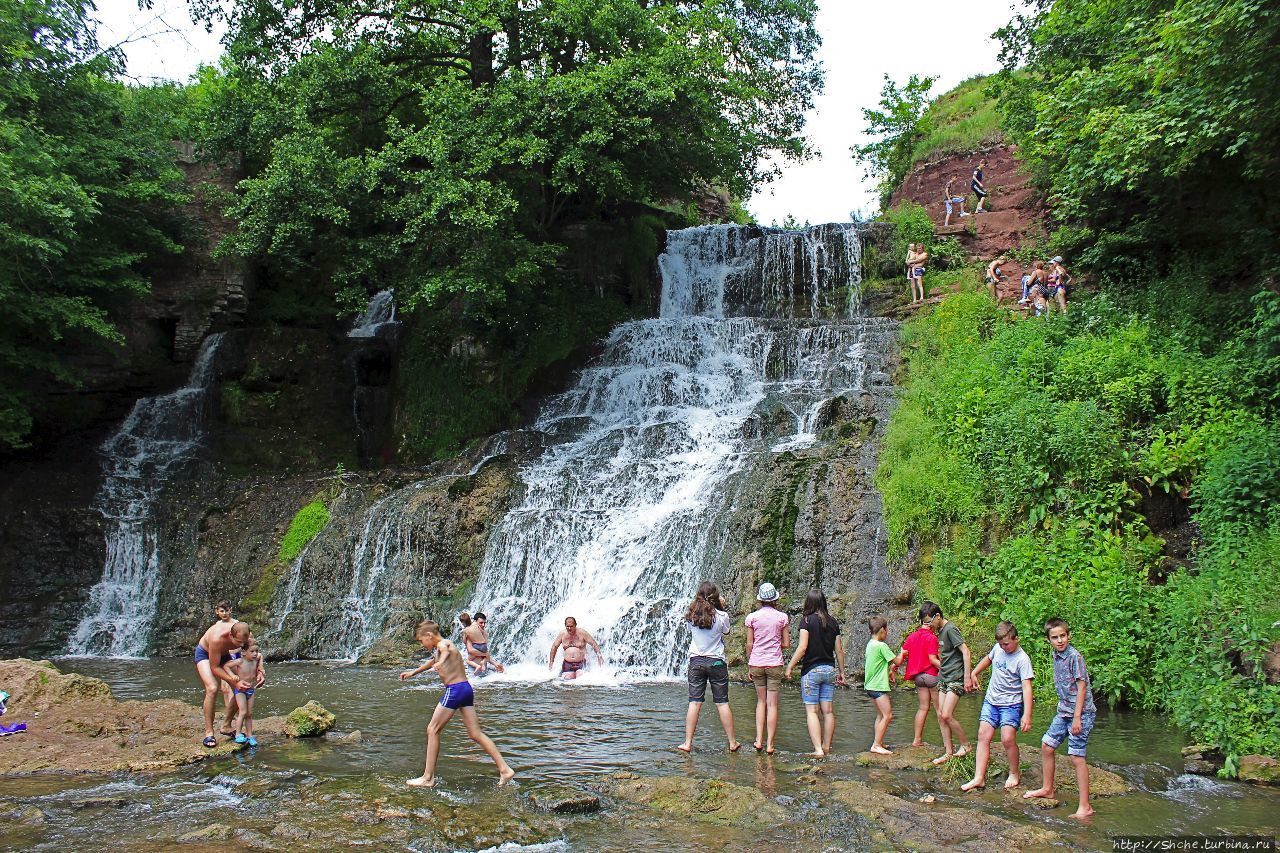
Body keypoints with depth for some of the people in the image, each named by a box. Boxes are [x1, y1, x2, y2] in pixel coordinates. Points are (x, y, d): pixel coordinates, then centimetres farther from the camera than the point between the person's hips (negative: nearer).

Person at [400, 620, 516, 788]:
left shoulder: (442, 644, -6)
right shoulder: (443, 649, 23)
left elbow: (445, 652, -34)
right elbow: (432, 662, 45)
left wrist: (440, 663, -57)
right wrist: (413, 672, 59)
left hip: (454, 690, -9)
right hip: (466, 688, 9)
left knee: (432, 730, 1)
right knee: (475, 734, 6)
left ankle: (428, 778, 4)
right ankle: (505, 769, -1)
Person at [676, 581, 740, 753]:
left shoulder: (691, 615, -5)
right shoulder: (721, 616, -10)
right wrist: (721, 607, 10)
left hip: (696, 661, 1)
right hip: (717, 661, -1)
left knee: (694, 703, 2)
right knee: (722, 703, 5)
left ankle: (688, 743, 1)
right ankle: (732, 743, 13)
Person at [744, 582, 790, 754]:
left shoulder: (752, 617, -2)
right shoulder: (782, 617, -2)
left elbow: (749, 644, 0)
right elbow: (786, 644, 0)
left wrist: (749, 665, 11)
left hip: (756, 663, 1)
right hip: (775, 664, -1)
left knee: (761, 702, 14)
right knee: (772, 704, 2)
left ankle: (759, 740, 7)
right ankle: (769, 744, 1)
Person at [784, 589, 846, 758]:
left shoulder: (807, 620, -7)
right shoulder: (833, 623, 7)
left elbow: (802, 647, -14)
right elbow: (839, 650, 9)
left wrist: (789, 667, -7)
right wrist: (841, 672, 19)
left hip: (811, 670, -5)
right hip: (829, 669, 5)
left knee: (811, 711, -3)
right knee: (828, 711, 9)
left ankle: (818, 749, -11)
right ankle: (826, 747, 16)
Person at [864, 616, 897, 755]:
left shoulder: (870, 644, 11)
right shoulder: (881, 646, -17)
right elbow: (897, 661, -11)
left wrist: (889, 670, 14)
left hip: (870, 685, 10)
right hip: (878, 686, -10)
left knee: (880, 715, 17)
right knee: (887, 715, -9)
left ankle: (878, 742, 21)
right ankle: (877, 745, -10)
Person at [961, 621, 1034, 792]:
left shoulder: (1022, 659, -17)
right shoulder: (998, 648, 3)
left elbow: (1027, 687, -22)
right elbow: (988, 659, 26)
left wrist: (1027, 715, -29)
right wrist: (974, 674, 32)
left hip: (1011, 704, -6)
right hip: (991, 701, 6)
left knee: (1007, 739, -16)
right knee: (983, 736, -1)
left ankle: (1014, 774, 8)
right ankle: (979, 778, -1)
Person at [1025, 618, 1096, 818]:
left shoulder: (1075, 657, -16)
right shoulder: (1056, 656, 8)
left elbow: (1081, 687, -17)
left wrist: (1077, 717, -19)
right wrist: (1062, 709, 16)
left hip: (1081, 713, -9)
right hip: (1063, 711, 9)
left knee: (1076, 756, -8)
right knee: (1047, 745, 14)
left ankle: (1085, 806, -3)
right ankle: (1047, 789, 32)